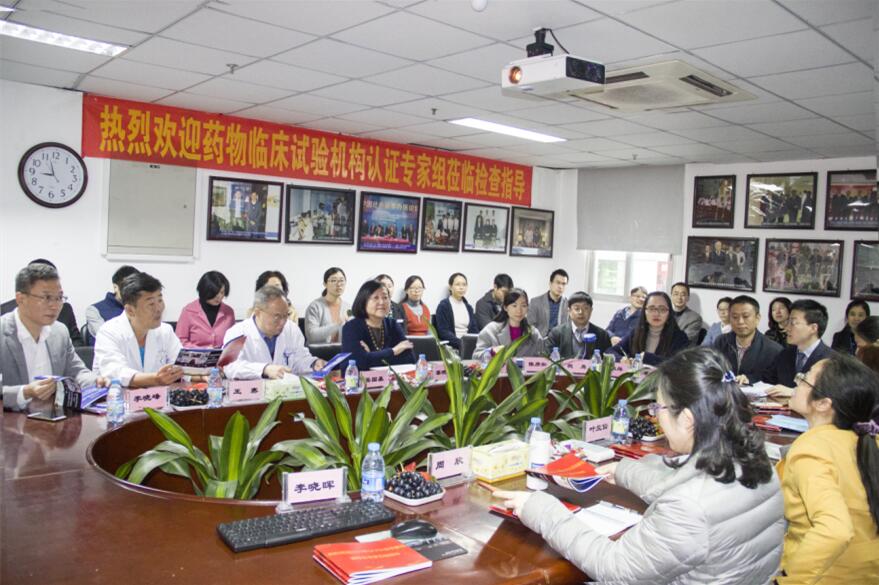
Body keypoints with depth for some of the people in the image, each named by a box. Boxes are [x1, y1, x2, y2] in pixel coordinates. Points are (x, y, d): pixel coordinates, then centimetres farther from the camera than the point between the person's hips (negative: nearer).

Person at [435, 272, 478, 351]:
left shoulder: (468, 307, 19)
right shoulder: (443, 306, 0)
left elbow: (473, 329, 14)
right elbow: (443, 332, -8)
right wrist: (460, 343, -20)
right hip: (451, 346, -5)